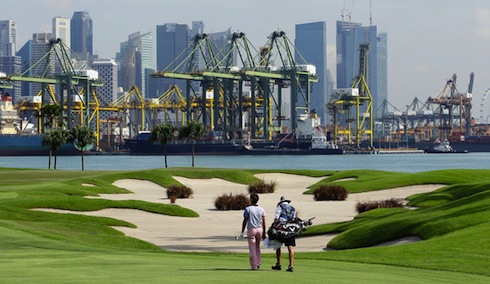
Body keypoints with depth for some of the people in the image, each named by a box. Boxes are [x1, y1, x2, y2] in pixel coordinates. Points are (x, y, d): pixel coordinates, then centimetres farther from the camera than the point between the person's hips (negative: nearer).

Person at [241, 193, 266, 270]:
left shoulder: (248, 209, -6)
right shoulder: (261, 209, 5)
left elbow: (245, 221, -6)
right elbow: (264, 223, 4)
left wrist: (242, 232, 1)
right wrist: (264, 233, 11)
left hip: (251, 229, -4)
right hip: (260, 229, 4)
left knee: (252, 248, 1)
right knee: (257, 246, 20)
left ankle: (254, 266, 1)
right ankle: (258, 263, 15)